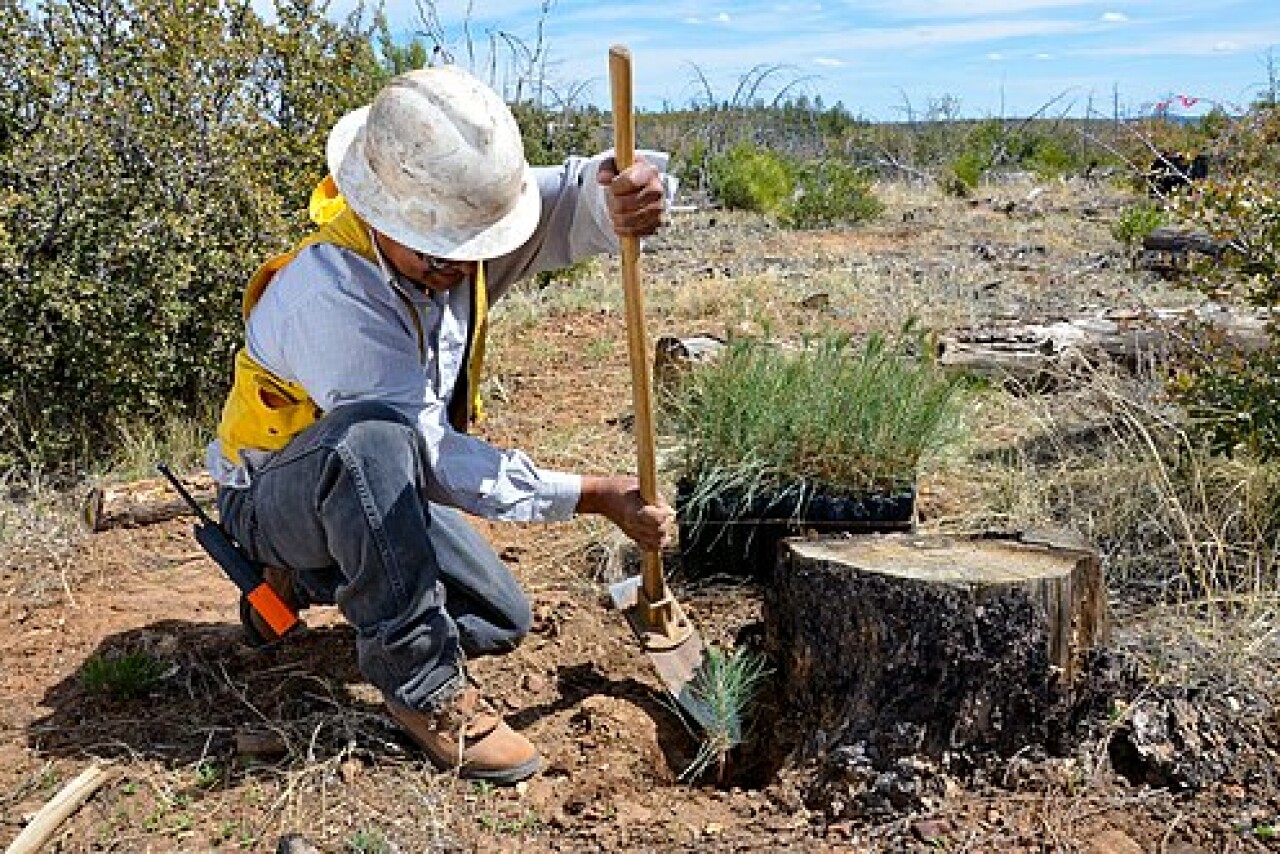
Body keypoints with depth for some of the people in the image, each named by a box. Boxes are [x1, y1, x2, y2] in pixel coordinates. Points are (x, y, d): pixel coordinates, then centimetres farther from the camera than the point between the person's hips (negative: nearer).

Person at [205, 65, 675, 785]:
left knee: (503, 623, 2)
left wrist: (629, 190, -53)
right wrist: (598, 496, -31)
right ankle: (420, 679, -24)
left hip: (378, 487, 7)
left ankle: (315, 577, 21)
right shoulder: (325, 294, -35)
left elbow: (574, 198, -26)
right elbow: (435, 457, -32)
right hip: (275, 499, -7)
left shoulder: (454, 220, -15)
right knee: (375, 440, -39)